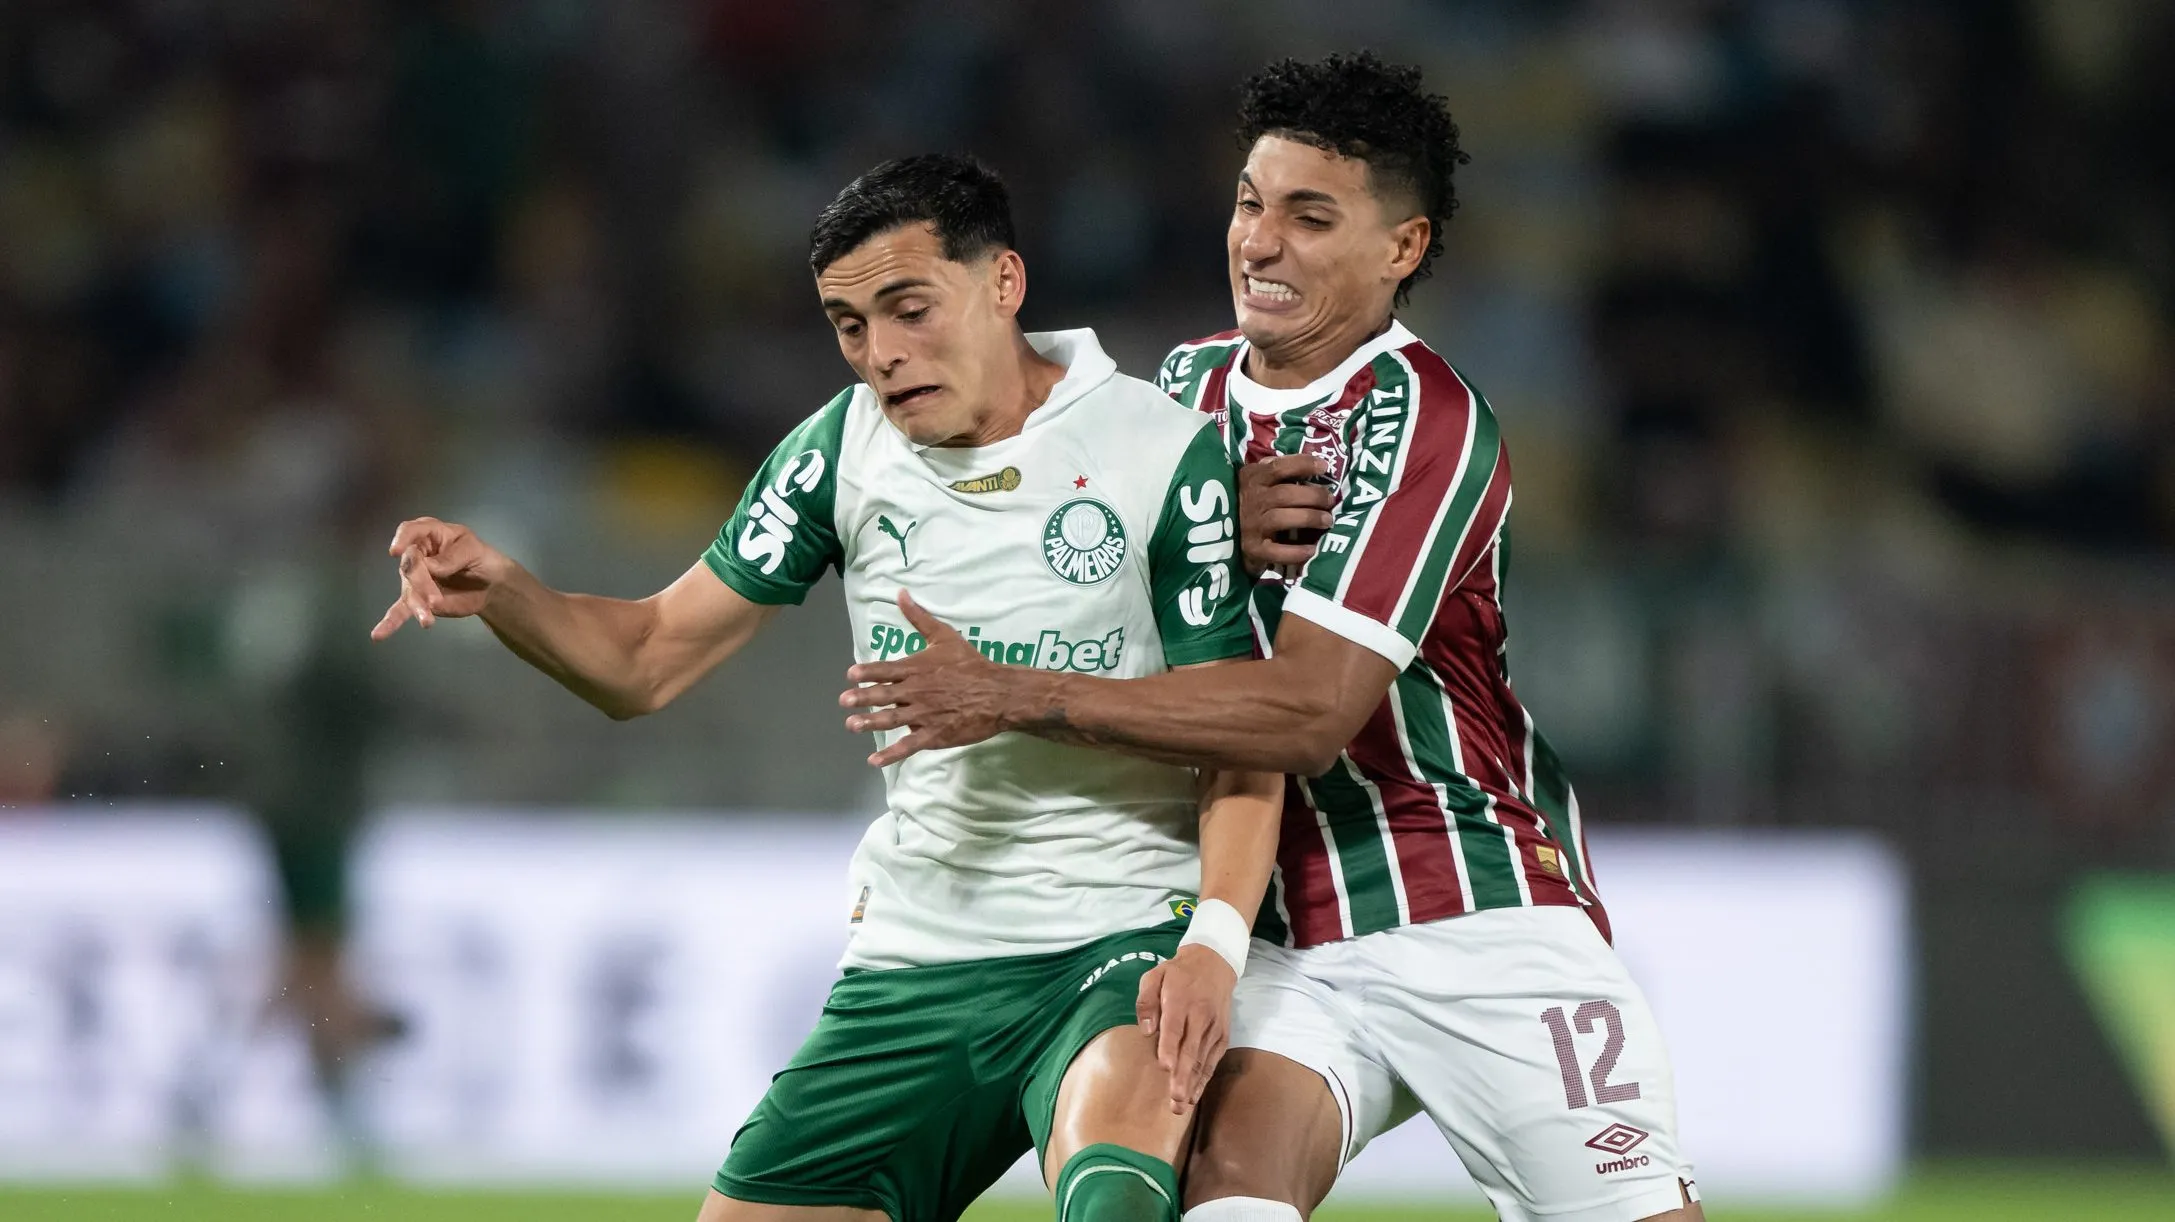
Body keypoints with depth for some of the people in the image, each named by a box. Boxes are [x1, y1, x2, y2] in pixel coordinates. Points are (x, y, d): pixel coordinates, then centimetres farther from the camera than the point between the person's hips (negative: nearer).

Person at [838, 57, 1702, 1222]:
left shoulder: (1423, 423, -13)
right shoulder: (1193, 380, 10)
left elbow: (1310, 708, -22)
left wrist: (1017, 698, -23)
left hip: (1479, 919, -5)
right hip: (1286, 941, 5)